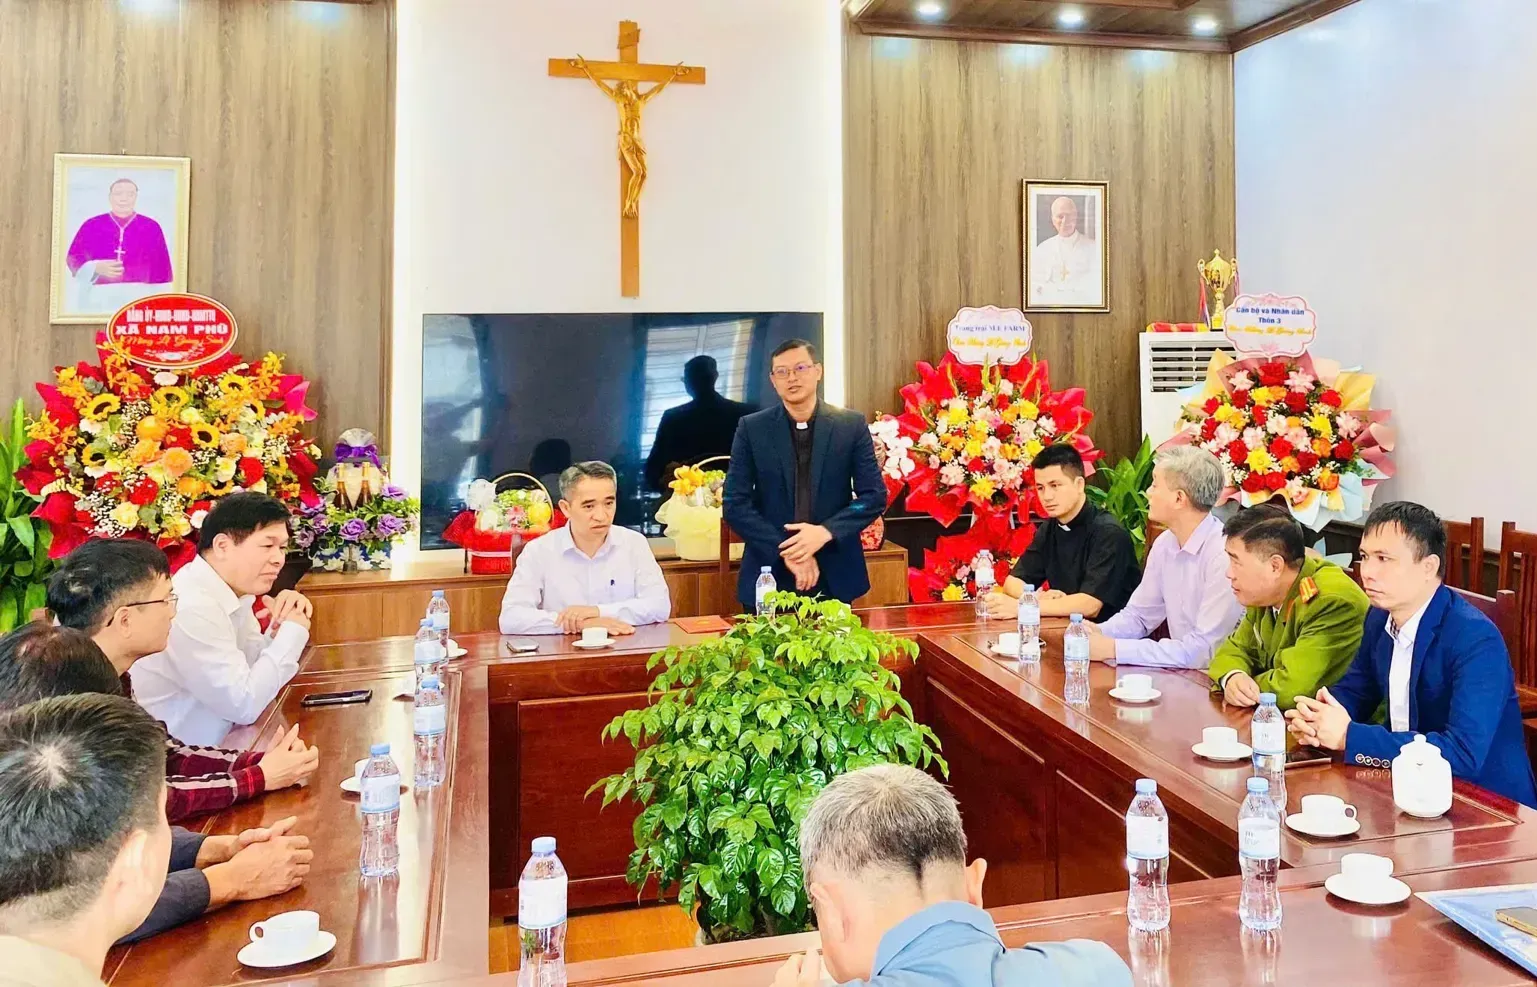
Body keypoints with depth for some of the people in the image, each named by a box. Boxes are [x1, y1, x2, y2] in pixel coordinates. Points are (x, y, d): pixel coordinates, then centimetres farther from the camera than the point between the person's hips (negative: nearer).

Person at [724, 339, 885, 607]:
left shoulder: (852, 425, 1)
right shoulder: (751, 428, 0)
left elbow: (875, 496, -1)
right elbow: (735, 504, -4)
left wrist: (825, 532, -15)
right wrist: (785, 550, -14)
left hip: (835, 578, 0)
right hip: (769, 573, 0)